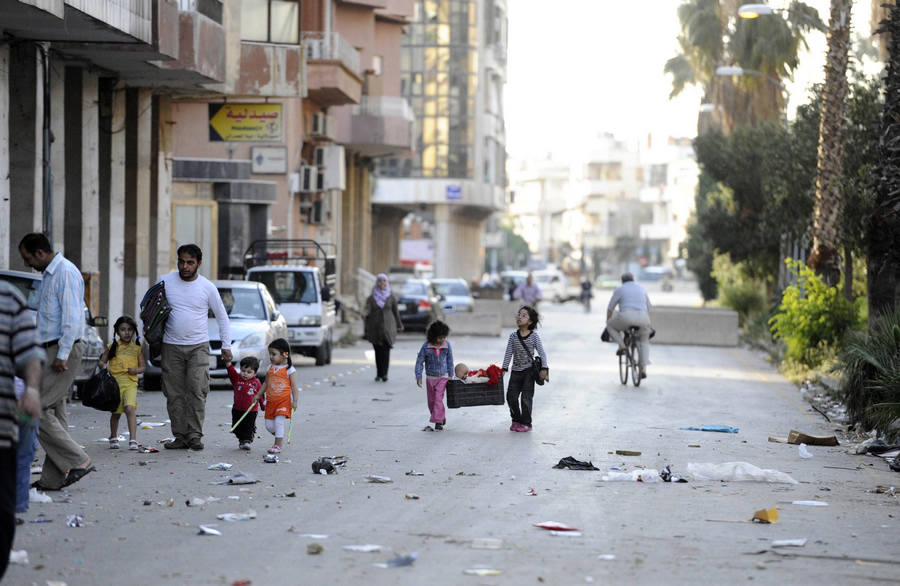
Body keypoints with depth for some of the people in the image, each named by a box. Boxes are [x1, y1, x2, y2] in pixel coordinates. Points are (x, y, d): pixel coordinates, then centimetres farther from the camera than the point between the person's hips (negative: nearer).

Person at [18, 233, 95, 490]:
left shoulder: (66, 273, -14)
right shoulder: (49, 274, 18)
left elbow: (72, 317, -20)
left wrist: (62, 355, -21)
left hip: (63, 350, -10)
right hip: (52, 350, 10)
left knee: (37, 408, -13)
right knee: (55, 412, 8)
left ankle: (77, 461, -12)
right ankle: (53, 478, 9)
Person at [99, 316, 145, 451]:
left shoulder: (136, 349, 8)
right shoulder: (112, 347, 8)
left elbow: (143, 366, 10)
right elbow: (102, 361, 13)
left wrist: (136, 370, -11)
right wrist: (103, 365, -10)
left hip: (130, 383, -1)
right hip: (114, 382, 1)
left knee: (130, 408, -22)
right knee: (115, 413, 11)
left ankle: (133, 440, -24)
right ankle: (114, 438, 33)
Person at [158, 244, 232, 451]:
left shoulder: (208, 287, 0)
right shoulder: (165, 282, 2)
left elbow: (222, 317, 10)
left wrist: (226, 346, 6)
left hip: (198, 346, -1)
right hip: (171, 347, 1)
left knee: (197, 391, -11)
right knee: (174, 394, -1)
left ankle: (194, 435, -7)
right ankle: (180, 436, 4)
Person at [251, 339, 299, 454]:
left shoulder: (289, 370, -6)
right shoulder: (270, 368, 10)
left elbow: (294, 386, -8)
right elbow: (266, 383, 20)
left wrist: (295, 401, -14)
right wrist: (258, 395, 18)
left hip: (284, 401, -6)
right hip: (271, 401, 6)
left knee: (279, 421, -14)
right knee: (269, 425, 4)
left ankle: (278, 445, -7)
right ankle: (280, 438, 28)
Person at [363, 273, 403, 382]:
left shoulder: (391, 298, 4)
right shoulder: (371, 298, 4)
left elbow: (396, 312, 13)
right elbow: (367, 309, -11)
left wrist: (399, 325, 24)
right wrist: (364, 314, -34)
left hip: (388, 327, -1)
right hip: (375, 328, 1)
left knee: (385, 350, -14)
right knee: (378, 351, 5)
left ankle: (384, 374, -21)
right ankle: (379, 374, 15)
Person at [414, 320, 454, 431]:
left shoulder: (447, 345, -8)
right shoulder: (426, 346, -13)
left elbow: (449, 360, 5)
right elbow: (419, 361, -8)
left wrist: (450, 375, 9)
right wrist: (418, 377, -12)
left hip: (442, 377, -1)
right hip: (430, 377, 1)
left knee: (438, 399, -11)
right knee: (431, 400, 10)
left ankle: (438, 421, -8)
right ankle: (441, 417, 29)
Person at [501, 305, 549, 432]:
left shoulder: (534, 336, -6)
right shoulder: (513, 336, 2)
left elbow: (541, 353, -7)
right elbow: (508, 353, 2)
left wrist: (544, 369, -15)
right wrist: (504, 369, -4)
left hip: (529, 371, -3)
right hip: (516, 371, 3)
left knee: (526, 397, -5)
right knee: (511, 396, 1)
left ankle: (526, 423, 5)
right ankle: (516, 420, 19)